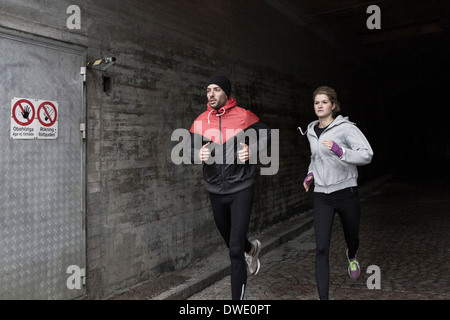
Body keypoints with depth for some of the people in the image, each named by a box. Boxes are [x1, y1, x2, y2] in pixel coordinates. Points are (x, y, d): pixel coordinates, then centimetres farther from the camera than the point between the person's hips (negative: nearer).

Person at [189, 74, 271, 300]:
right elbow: (189, 149, 5)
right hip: (216, 191, 4)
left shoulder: (243, 116, -7)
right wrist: (199, 155, -18)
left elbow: (267, 135, 5)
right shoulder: (201, 121, 0)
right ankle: (251, 249, 56)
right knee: (229, 240, 22)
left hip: (241, 189, -4)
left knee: (235, 249, -8)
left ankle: (237, 297, 7)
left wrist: (252, 150, -14)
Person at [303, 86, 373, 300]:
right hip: (321, 195, 3)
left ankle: (351, 256, 58)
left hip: (346, 192, -3)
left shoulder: (346, 128, -10)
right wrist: (311, 173, 9)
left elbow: (367, 155, -18)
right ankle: (323, 297, -1)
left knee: (351, 238, 19)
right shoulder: (311, 131, 8)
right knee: (321, 248, -7)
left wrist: (339, 150, -32)